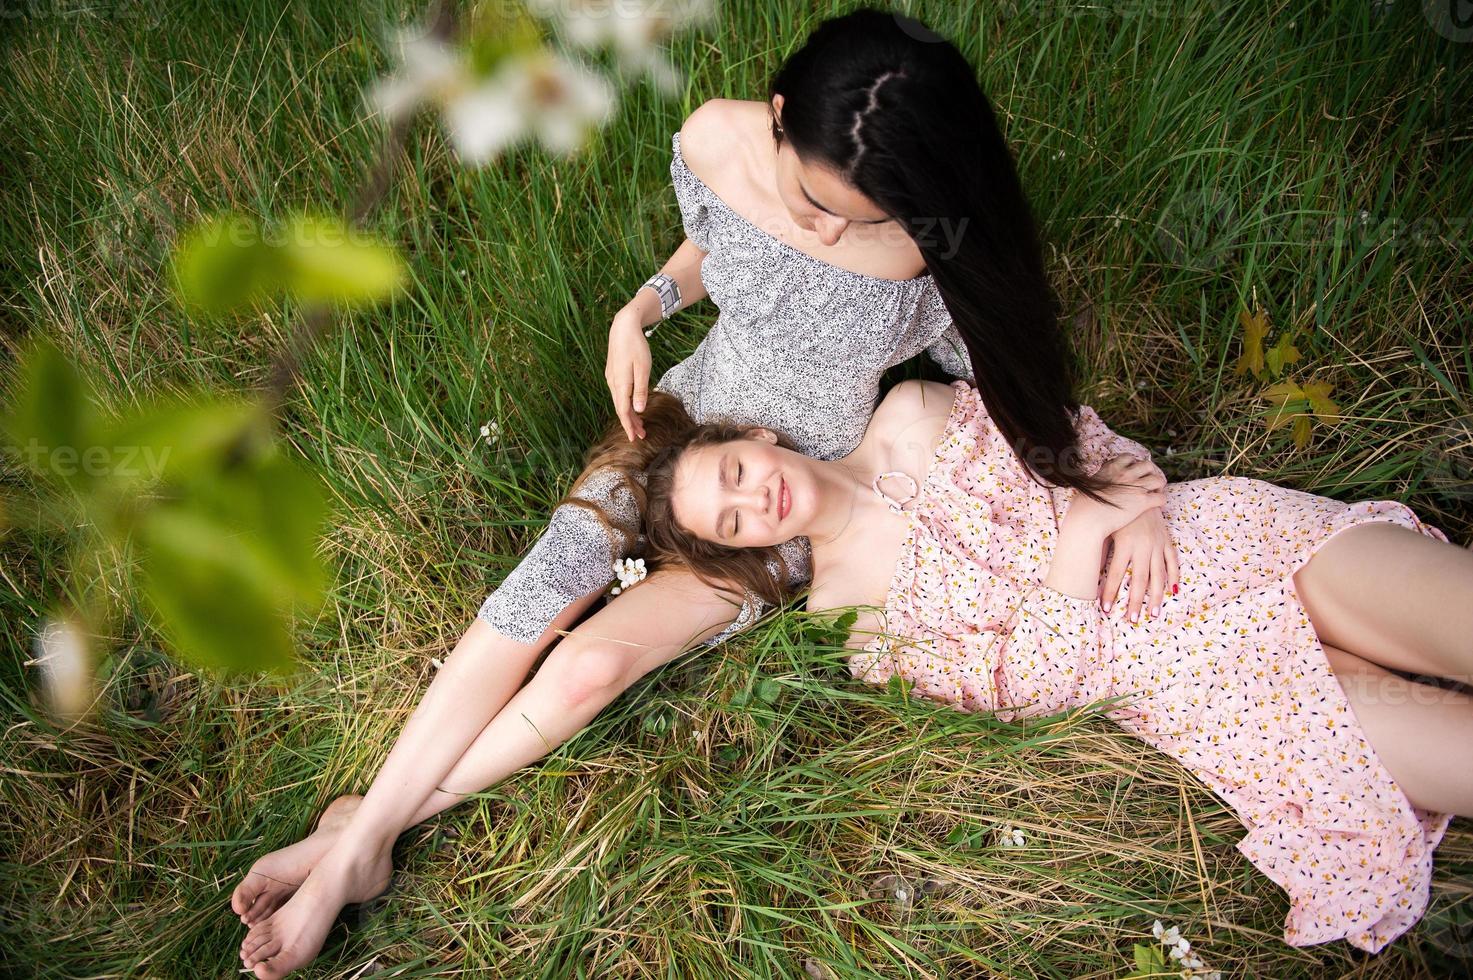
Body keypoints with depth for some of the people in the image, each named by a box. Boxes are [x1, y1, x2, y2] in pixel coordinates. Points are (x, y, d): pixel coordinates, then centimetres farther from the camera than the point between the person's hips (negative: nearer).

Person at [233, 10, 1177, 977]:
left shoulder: (942, 255, -28)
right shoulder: (718, 139, -19)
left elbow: (1030, 386, -12)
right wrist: (640, 311, -11)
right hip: (689, 416, 3)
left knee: (597, 662, -16)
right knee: (552, 581, -18)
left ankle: (368, 833, 2)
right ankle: (358, 841, -7)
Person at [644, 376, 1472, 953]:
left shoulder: (909, 416, 4)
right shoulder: (845, 604, -2)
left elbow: (1065, 425, 12)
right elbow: (1027, 689, -6)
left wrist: (1119, 487, -9)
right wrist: (1078, 543, -17)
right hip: (1193, 683, -3)